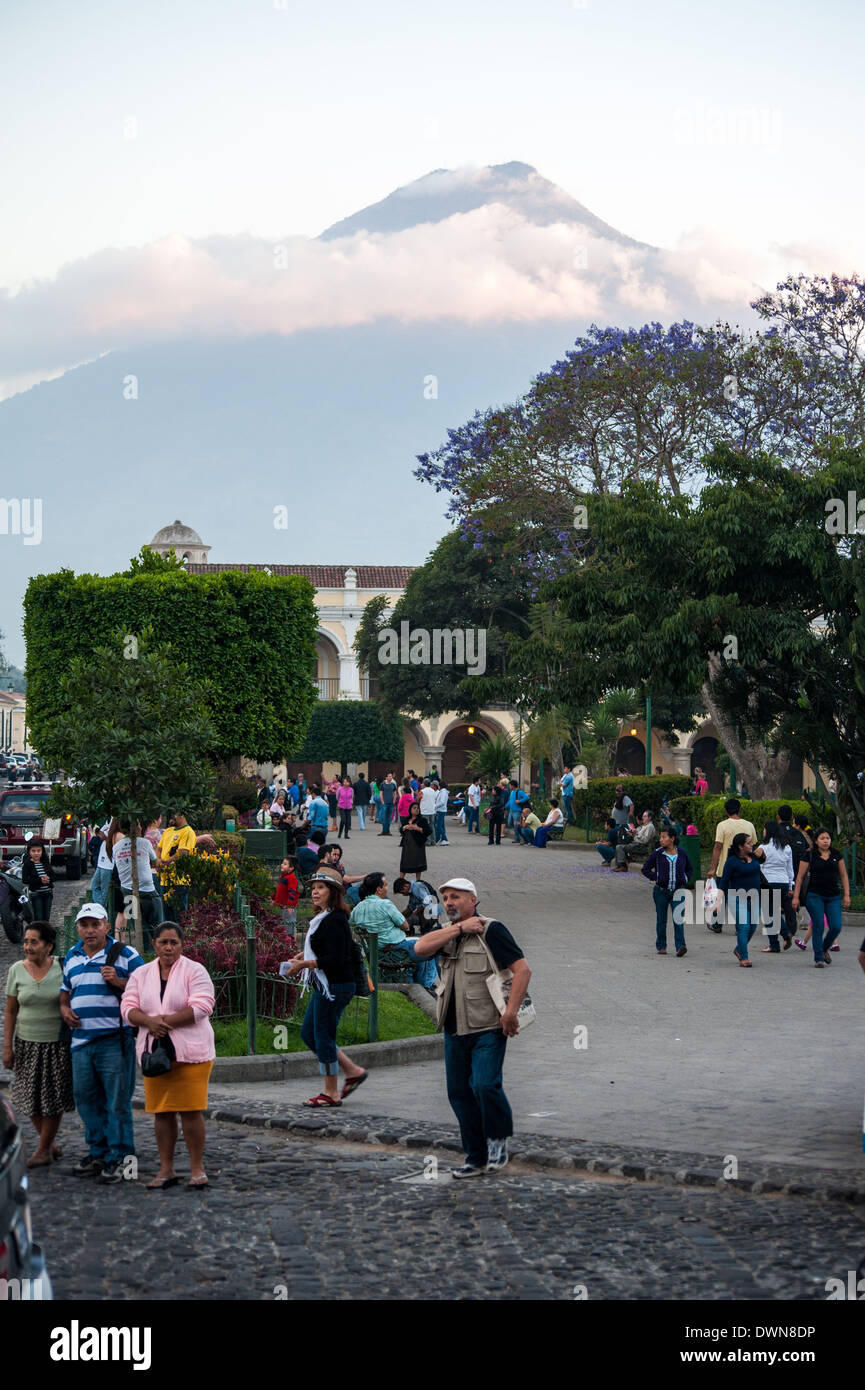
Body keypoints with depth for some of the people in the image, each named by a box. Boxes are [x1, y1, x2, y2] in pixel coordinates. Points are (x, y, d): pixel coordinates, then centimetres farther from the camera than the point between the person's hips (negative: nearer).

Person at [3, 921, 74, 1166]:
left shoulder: (62, 967, -6)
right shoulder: (17, 970, -2)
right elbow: (10, 1012, 2)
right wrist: (7, 1047, -1)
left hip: (58, 1044, -2)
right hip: (28, 1042, 2)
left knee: (53, 1099, 1)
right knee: (31, 1096, 5)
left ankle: (43, 1149, 14)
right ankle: (51, 1142, 25)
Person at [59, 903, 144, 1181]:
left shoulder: (125, 955, 0)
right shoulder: (72, 957, 16)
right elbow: (66, 991, 28)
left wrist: (118, 982, -17)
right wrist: (65, 1009, 8)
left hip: (114, 1040, -6)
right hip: (81, 1040, 6)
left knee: (117, 1101, -4)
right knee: (86, 1099, 9)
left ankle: (119, 1157, 2)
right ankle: (98, 1152, 20)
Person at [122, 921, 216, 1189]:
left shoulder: (194, 971, 0)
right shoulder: (141, 975, 13)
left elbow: (201, 1007, -11)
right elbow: (128, 1007, 5)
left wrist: (166, 1021, -14)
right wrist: (150, 1021, -15)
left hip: (190, 1052, -4)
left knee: (191, 1111, -6)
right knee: (161, 1112, 5)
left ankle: (197, 1169, 2)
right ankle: (166, 1170, 13)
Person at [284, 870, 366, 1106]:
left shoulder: (334, 921, -18)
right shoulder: (323, 918, 13)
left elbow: (335, 959, -23)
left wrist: (303, 964, -19)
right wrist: (303, 956, 10)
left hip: (335, 987, -11)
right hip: (324, 986, 11)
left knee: (323, 1037, -3)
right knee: (308, 1033, 15)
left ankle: (331, 1093, 8)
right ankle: (353, 1071, 22)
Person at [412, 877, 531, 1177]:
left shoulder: (491, 930, -6)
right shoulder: (447, 933, 15)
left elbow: (522, 969, -12)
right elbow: (420, 948, -6)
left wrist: (511, 1012, -19)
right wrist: (459, 928, -11)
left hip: (487, 1029, -7)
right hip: (454, 1029, 7)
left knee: (485, 1085, -19)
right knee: (459, 1093, 7)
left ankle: (498, 1140, 6)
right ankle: (477, 1158, 17)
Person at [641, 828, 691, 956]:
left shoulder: (682, 854, 5)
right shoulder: (657, 854, 0)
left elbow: (689, 869, 20)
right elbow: (645, 869, 6)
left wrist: (685, 879, 3)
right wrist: (656, 878, -5)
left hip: (678, 891, 0)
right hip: (661, 891, 0)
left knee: (678, 919, -10)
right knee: (661, 919, 7)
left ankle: (680, 946, -15)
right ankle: (661, 946, 16)